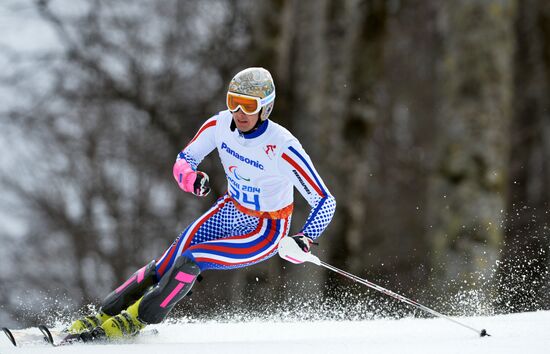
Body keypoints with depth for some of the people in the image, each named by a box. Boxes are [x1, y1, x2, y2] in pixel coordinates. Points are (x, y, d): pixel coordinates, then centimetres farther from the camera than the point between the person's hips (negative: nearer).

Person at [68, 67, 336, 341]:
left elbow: (325, 201, -23)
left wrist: (305, 238, -39)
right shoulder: (220, 125, -14)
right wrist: (190, 178, -23)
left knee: (191, 260, -23)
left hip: (266, 231, -5)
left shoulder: (283, 147, -29)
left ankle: (136, 320, -8)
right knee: (168, 264, -12)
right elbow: (184, 159, 1)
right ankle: (104, 316, -2)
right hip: (230, 210, 5)